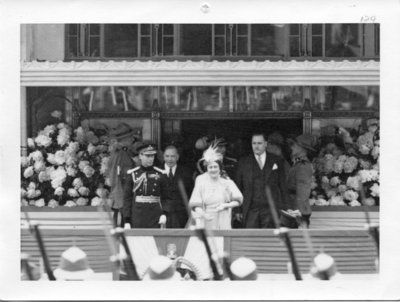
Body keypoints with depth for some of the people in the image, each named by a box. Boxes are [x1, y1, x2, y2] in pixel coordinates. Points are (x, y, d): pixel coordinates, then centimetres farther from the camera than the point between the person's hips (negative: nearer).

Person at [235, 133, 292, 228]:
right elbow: (238, 187, 10)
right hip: (251, 210, 0)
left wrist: (284, 208, 3)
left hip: (271, 209, 0)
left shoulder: (277, 161, 10)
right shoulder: (244, 162, 11)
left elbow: (283, 186, 10)